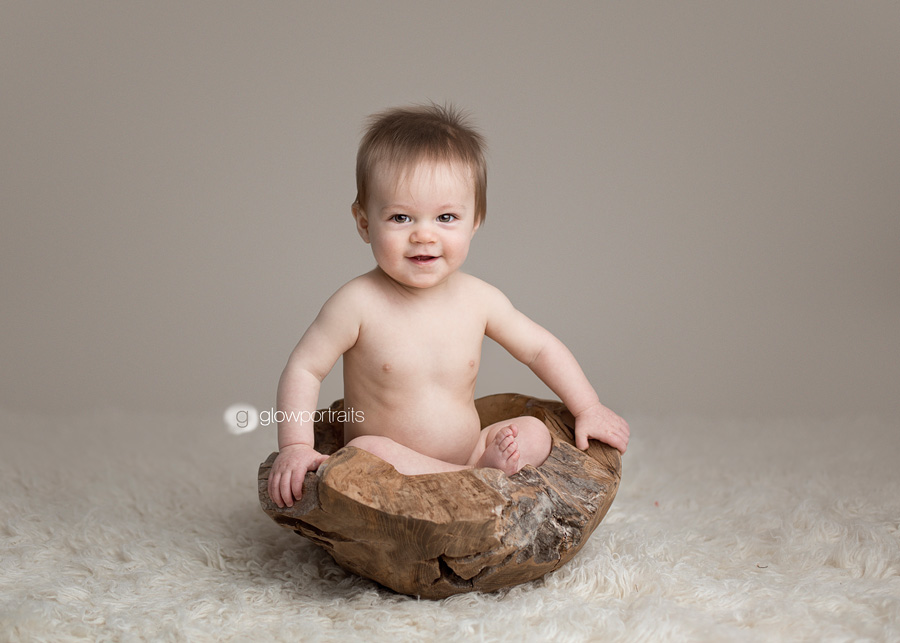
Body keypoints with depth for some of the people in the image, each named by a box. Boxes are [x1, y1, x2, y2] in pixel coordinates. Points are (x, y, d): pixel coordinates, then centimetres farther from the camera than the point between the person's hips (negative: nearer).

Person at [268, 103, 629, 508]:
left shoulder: (477, 299, -4)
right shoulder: (358, 303, -15)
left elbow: (541, 349, 10)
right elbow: (304, 369, -9)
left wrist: (588, 409, 6)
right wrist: (295, 446, -20)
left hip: (468, 452, 4)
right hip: (384, 474, -4)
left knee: (535, 433, -10)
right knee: (364, 452, -33)